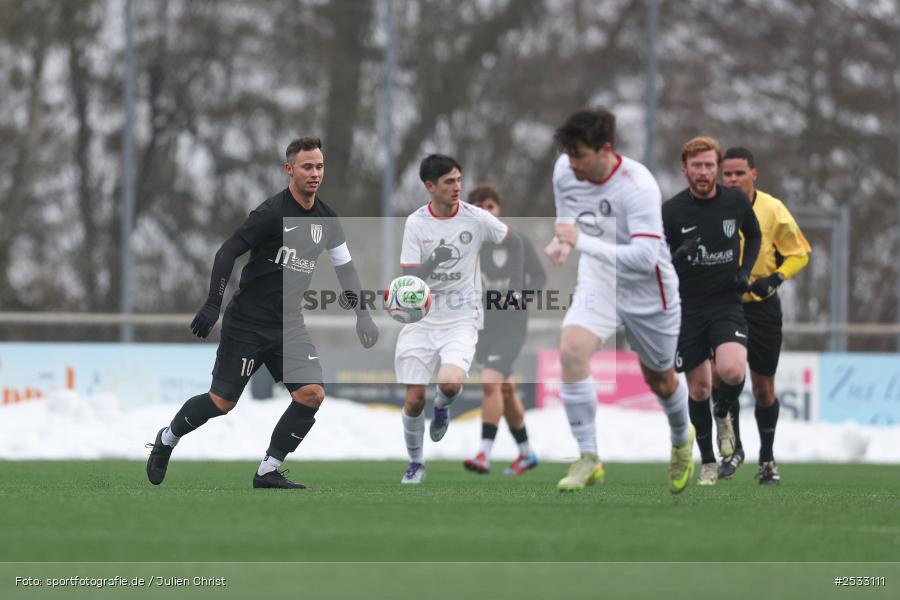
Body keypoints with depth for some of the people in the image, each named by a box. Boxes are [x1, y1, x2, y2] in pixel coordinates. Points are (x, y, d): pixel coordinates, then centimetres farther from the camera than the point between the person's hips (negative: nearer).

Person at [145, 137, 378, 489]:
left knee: (312, 395, -12)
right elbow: (228, 252, -17)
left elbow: (344, 265, 17)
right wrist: (213, 304, -23)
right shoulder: (272, 213, -17)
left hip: (289, 325, 6)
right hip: (246, 323, -6)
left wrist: (362, 313, 10)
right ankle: (167, 439, 26)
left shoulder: (326, 219, 5)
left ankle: (268, 472, -1)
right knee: (222, 402, -2)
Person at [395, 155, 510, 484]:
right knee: (413, 400, -3)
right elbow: (409, 276, -10)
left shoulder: (476, 218, -5)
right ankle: (416, 464, 22)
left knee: (450, 383, -27)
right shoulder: (415, 223, -5)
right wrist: (434, 261, -30)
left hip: (461, 320, -1)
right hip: (422, 321, 1)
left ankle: (443, 405, 12)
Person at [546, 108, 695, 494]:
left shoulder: (638, 187, -31)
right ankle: (588, 459, -17)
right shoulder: (564, 171, -12)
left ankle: (681, 440, 51)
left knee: (659, 380, 15)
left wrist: (582, 241, -42)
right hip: (598, 281, 4)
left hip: (647, 292, -4)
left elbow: (645, 256, -38)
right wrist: (561, 242, -11)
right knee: (571, 350, -24)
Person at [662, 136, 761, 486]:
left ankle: (725, 416, 10)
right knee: (698, 388, 4)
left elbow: (753, 235, 18)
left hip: (726, 303, 0)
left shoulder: (736, 202, -2)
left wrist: (745, 270, 3)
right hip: (687, 307, 0)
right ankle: (707, 463, 20)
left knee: (732, 370, -24)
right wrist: (679, 256, -25)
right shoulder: (671, 210, -7)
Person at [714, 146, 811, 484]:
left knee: (763, 387, 7)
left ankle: (767, 460, 23)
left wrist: (776, 278, -16)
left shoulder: (773, 210, -7)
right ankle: (733, 448, -4)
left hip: (762, 307, 0)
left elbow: (799, 253, 0)